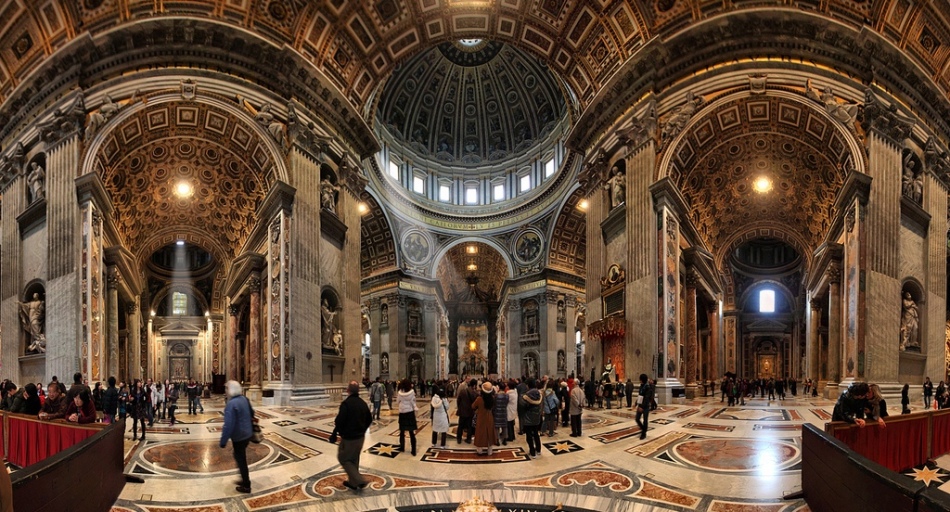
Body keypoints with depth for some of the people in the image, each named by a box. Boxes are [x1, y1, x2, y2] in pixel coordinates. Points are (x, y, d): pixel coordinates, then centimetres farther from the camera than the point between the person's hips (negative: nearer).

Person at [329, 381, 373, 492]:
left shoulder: (346, 403, -20)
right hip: (360, 437, 7)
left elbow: (339, 421, -22)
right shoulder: (363, 403, 3)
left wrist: (334, 434, -9)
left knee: (343, 458, 6)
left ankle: (359, 481, -4)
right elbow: (369, 419, 11)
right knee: (354, 459, 20)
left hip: (348, 437, -7)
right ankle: (352, 482, 27)